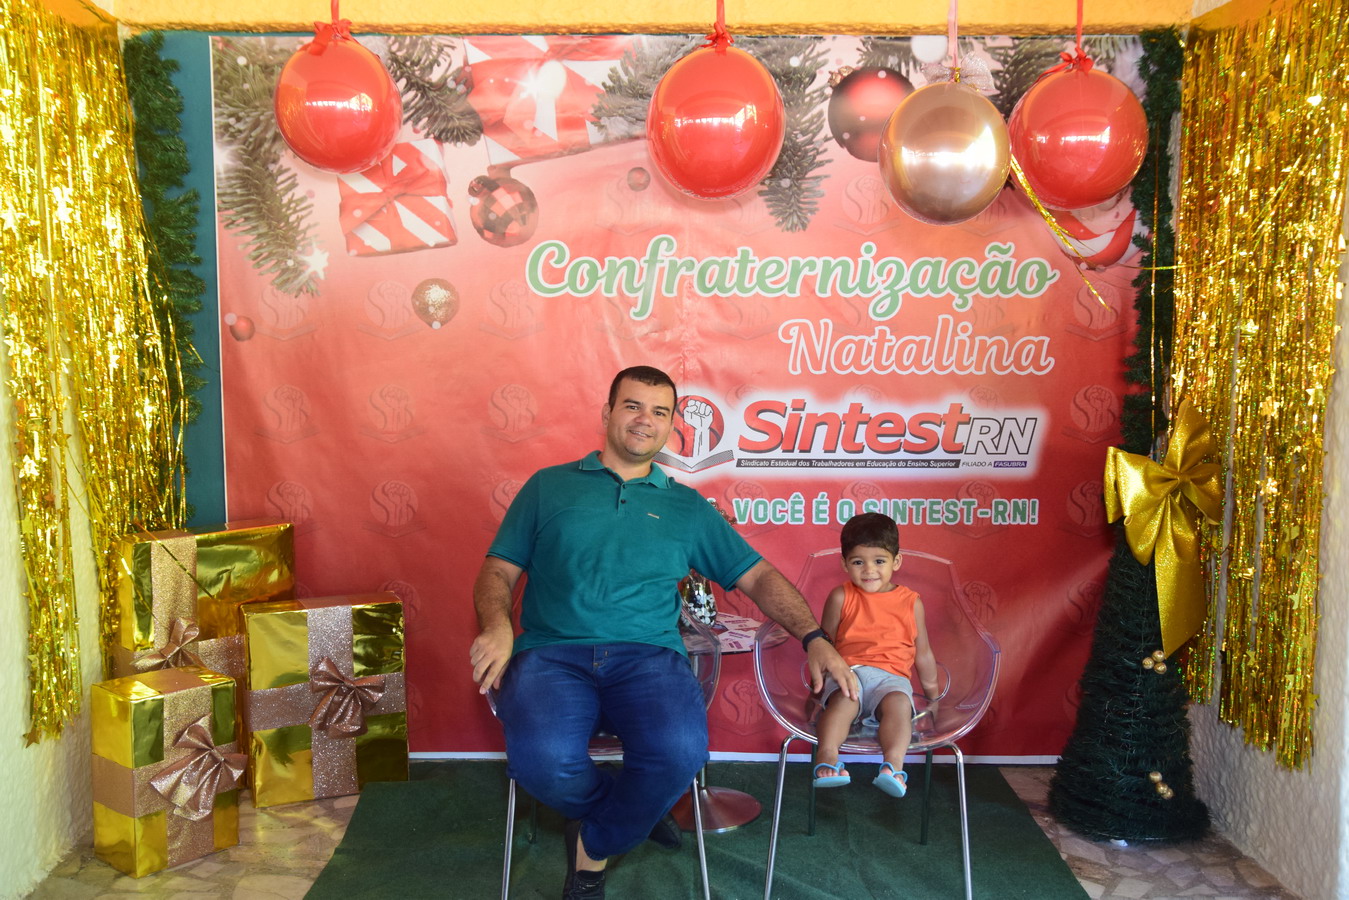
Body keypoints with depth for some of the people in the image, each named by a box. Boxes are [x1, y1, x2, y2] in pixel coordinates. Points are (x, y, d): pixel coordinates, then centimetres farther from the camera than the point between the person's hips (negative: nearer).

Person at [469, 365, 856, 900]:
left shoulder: (687, 506, 21)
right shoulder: (548, 486, 17)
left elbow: (757, 576, 18)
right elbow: (498, 571, 13)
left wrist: (813, 637, 3)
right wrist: (496, 626, -9)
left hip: (649, 656, 1)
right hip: (552, 654, -1)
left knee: (681, 750, -32)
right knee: (541, 758, -34)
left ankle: (594, 846, 0)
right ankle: (634, 813, 3)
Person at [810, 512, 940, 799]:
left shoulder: (911, 602, 12)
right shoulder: (841, 598, 8)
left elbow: (923, 654, 21)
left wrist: (933, 695, 27)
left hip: (892, 676, 1)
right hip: (848, 671, -1)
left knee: (899, 703, -33)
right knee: (843, 700, -35)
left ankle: (893, 764, -45)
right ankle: (827, 757, -47)